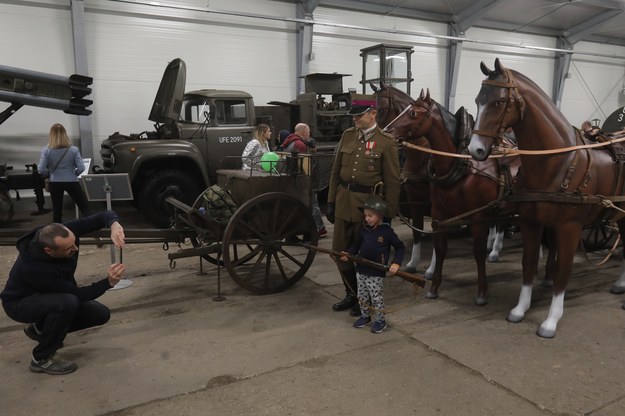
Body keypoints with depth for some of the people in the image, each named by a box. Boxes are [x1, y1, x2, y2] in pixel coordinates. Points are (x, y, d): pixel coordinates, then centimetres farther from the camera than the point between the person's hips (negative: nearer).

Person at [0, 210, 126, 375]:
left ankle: (40, 328, 15)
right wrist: (109, 282, -42)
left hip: (51, 296, 7)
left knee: (101, 314, -5)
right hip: (20, 303, -7)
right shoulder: (34, 268, -40)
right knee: (67, 303, -38)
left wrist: (114, 225, -45)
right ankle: (42, 359, -14)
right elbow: (77, 294, -30)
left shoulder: (65, 234, -27)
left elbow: (104, 215, -23)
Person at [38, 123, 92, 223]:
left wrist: (49, 175, 8)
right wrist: (73, 174, 7)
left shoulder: (46, 150, -8)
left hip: (54, 183, 2)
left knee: (57, 210, 15)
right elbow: (81, 168, -12)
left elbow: (41, 170, -11)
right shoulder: (74, 149, -9)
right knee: (85, 208, 4)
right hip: (71, 182, -1)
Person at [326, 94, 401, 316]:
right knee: (339, 252, 11)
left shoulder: (386, 142, -8)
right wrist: (331, 202, 8)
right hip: (343, 201, 5)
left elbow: (392, 181, -8)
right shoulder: (347, 135, 6)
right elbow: (336, 171, 11)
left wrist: (388, 214, -9)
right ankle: (352, 294, 32)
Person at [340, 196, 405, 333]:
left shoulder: (387, 231, -10)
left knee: (377, 298, 4)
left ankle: (380, 320, 20)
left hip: (376, 273, -5)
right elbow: (356, 245, 15)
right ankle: (365, 316, 35)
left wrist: (396, 263, -19)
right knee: (362, 296, 16)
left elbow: (400, 247, -6)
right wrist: (348, 253, -2)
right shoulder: (364, 229, 5)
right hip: (361, 270, 6)